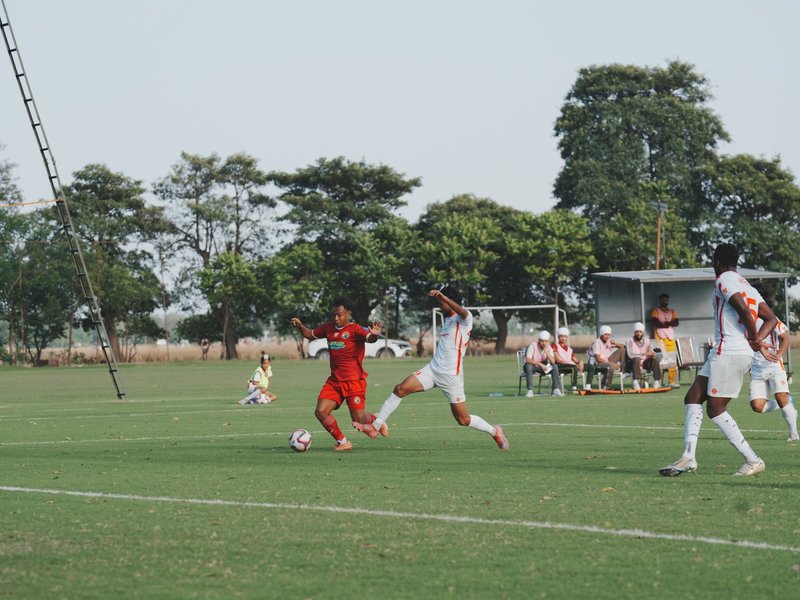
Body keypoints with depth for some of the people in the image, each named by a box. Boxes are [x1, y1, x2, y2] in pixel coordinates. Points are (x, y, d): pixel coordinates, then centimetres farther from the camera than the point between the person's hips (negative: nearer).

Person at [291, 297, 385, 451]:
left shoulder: (355, 329, -10)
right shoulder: (328, 328, 9)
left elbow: (369, 338, -28)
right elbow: (310, 334, 24)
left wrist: (374, 334, -51)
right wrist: (300, 326, 5)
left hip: (354, 381, -6)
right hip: (334, 381, 6)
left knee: (358, 418, -6)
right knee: (321, 412, -8)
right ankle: (343, 442, 7)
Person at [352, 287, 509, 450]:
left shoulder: (465, 318, -9)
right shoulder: (447, 319, 17)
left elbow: (462, 312, -34)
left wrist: (442, 296, -45)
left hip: (451, 376, -7)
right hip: (432, 369, 7)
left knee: (463, 420, -1)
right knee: (400, 389, -12)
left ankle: (494, 431, 25)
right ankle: (376, 426, -10)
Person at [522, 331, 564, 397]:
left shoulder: (549, 348, -5)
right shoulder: (532, 346, -18)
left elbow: (553, 361, -18)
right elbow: (528, 360, -30)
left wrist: (546, 351, -27)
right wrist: (540, 364, -37)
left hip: (542, 367, 4)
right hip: (532, 367, -4)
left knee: (555, 366, -20)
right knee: (528, 366, -38)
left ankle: (556, 389, -20)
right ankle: (530, 391, -37)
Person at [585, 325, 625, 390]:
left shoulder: (609, 342, 7)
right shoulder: (597, 343, -14)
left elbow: (622, 346, 8)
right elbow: (598, 359, -21)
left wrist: (615, 344, -13)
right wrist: (611, 363, -24)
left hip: (607, 361, 8)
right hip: (597, 364, -8)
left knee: (622, 350, 2)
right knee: (610, 366, -40)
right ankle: (606, 387, -31)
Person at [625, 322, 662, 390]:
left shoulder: (646, 341, 9)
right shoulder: (630, 341, -5)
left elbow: (651, 353, 5)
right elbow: (630, 354, -19)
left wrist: (653, 354, -21)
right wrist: (643, 354, -30)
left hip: (644, 363, 4)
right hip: (632, 364, -4)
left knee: (655, 359, -20)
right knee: (636, 359, -36)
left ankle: (657, 381, -17)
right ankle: (636, 382, -44)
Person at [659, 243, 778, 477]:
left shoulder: (724, 280, -7)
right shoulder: (747, 286, 22)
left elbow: (744, 310, -22)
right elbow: (771, 319, 18)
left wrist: (755, 339, -8)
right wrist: (757, 340, 3)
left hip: (728, 352, -10)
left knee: (716, 409, -4)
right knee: (692, 399, 9)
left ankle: (753, 461, -1)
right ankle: (688, 457, 0)